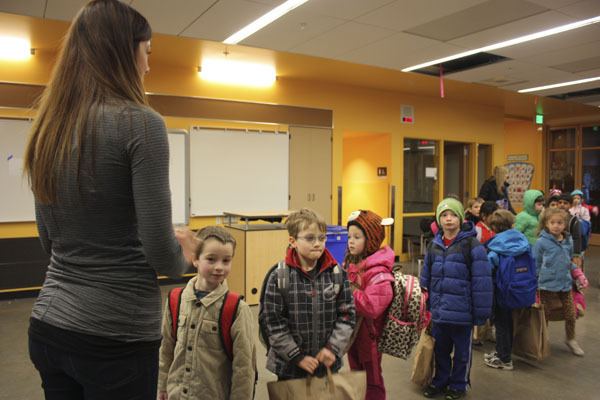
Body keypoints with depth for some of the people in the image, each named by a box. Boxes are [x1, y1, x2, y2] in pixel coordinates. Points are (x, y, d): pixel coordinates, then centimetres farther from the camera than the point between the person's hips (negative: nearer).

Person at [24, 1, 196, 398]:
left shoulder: (48, 128, 5)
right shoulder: (139, 123, -17)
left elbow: (50, 241, 13)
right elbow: (161, 254, -20)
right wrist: (183, 256, 2)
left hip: (48, 326, 7)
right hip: (114, 336, -7)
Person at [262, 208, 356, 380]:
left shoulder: (337, 274, -6)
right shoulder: (279, 277, -14)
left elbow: (347, 315, -1)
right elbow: (274, 324, -12)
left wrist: (333, 348, -10)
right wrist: (297, 357, -12)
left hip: (328, 363, 2)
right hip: (289, 366, -2)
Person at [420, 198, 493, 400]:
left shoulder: (471, 245, -12)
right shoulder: (434, 246, 5)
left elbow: (481, 281, -14)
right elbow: (426, 278, 11)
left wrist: (481, 311, -15)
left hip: (462, 311, -5)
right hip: (439, 311, 5)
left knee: (461, 350, 14)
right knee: (440, 349, 19)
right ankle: (440, 380, 38)